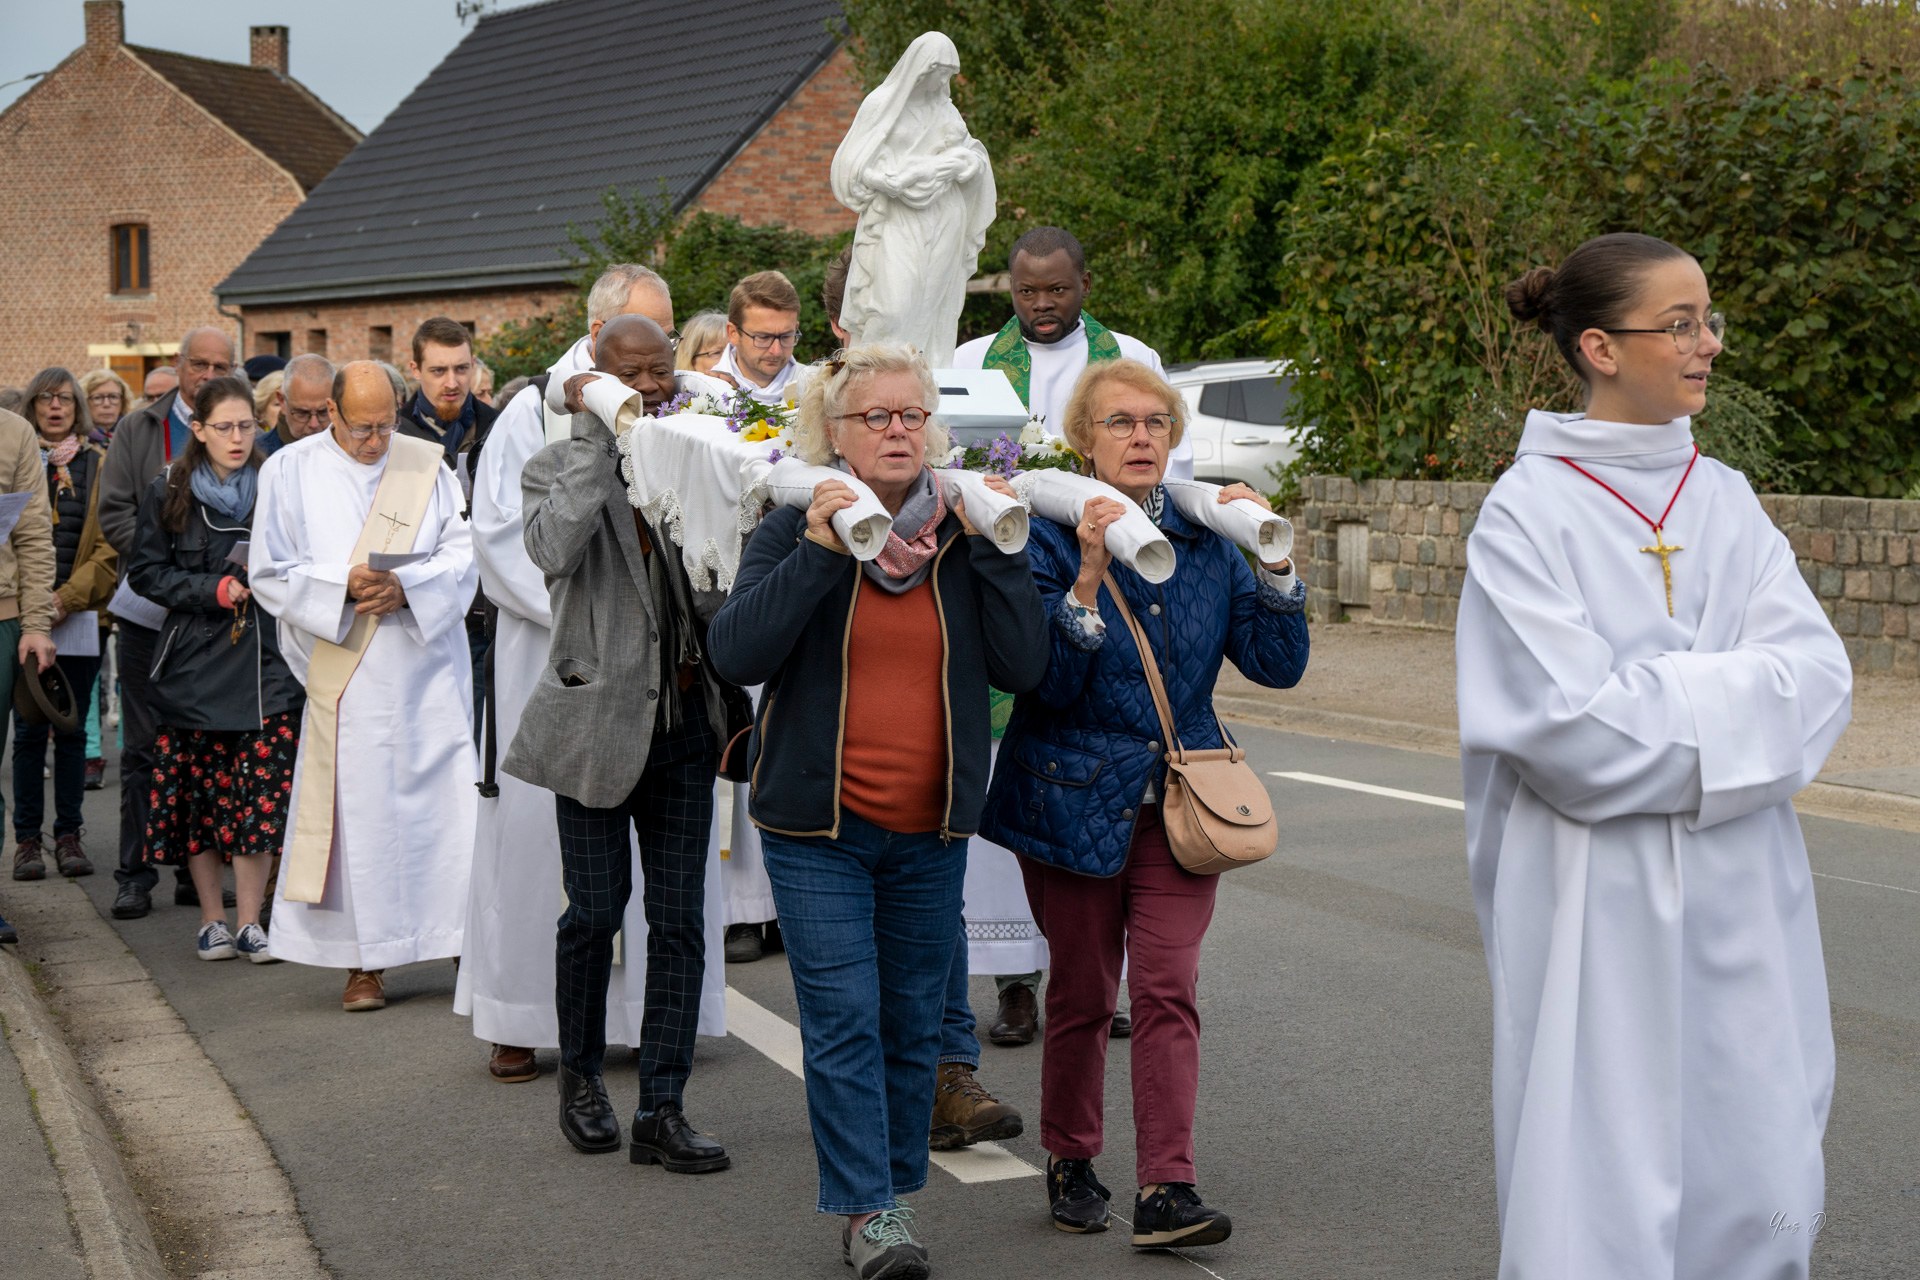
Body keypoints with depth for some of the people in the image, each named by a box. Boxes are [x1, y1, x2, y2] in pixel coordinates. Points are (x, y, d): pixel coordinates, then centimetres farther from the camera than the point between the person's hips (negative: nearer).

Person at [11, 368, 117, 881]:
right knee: (29, 730, 1)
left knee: (72, 730, 4)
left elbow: (109, 548, 2)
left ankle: (68, 836, 11)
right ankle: (28, 839, 7)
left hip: (80, 616, 1)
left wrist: (66, 599, -11)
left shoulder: (99, 465, 7)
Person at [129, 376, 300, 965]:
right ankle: (212, 920, 15)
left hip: (264, 657, 0)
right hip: (195, 659, 0)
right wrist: (214, 590, -10)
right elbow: (145, 572, 2)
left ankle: (250, 922, 4)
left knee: (261, 794, -6)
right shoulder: (169, 492, 3)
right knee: (200, 791, 3)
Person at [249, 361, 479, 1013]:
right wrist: (343, 586, -13)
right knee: (357, 807, -1)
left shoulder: (427, 464, 6)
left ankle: (469, 942, 7)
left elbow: (463, 554, 2)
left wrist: (407, 586, -15)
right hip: (348, 676, -1)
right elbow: (268, 573, 1)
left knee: (444, 800, 0)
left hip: (428, 669, 1)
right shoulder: (291, 471, 4)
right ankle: (365, 961, 6)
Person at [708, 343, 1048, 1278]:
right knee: (844, 1021, -6)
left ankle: (894, 1192, 23)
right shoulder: (795, 531, -1)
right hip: (818, 825, -3)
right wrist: (818, 550, -23)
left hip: (931, 830, 3)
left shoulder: (966, 535, 5)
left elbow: (1023, 668, -3)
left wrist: (998, 551, -12)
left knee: (912, 1022, 10)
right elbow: (736, 654, -15)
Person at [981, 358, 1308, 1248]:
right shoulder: (1050, 536, -7)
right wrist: (1088, 575, -27)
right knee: (1082, 994, 9)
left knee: (1168, 988, -6)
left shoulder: (1205, 539, 4)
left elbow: (1278, 664, 1)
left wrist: (1272, 558, -11)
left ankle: (1166, 1190, -5)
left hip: (1177, 796, 2)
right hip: (1076, 797, -2)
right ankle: (1070, 1164, 28)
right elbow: (1046, 682, -17)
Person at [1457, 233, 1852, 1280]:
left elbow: (1816, 674, -2)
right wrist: (1727, 698, -7)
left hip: (1740, 901, 5)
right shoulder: (1530, 511, -8)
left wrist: (1657, 696, -15)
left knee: (1758, 1187, 9)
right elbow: (1569, 724, -17)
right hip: (1599, 907, -5)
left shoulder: (1726, 501, 9)